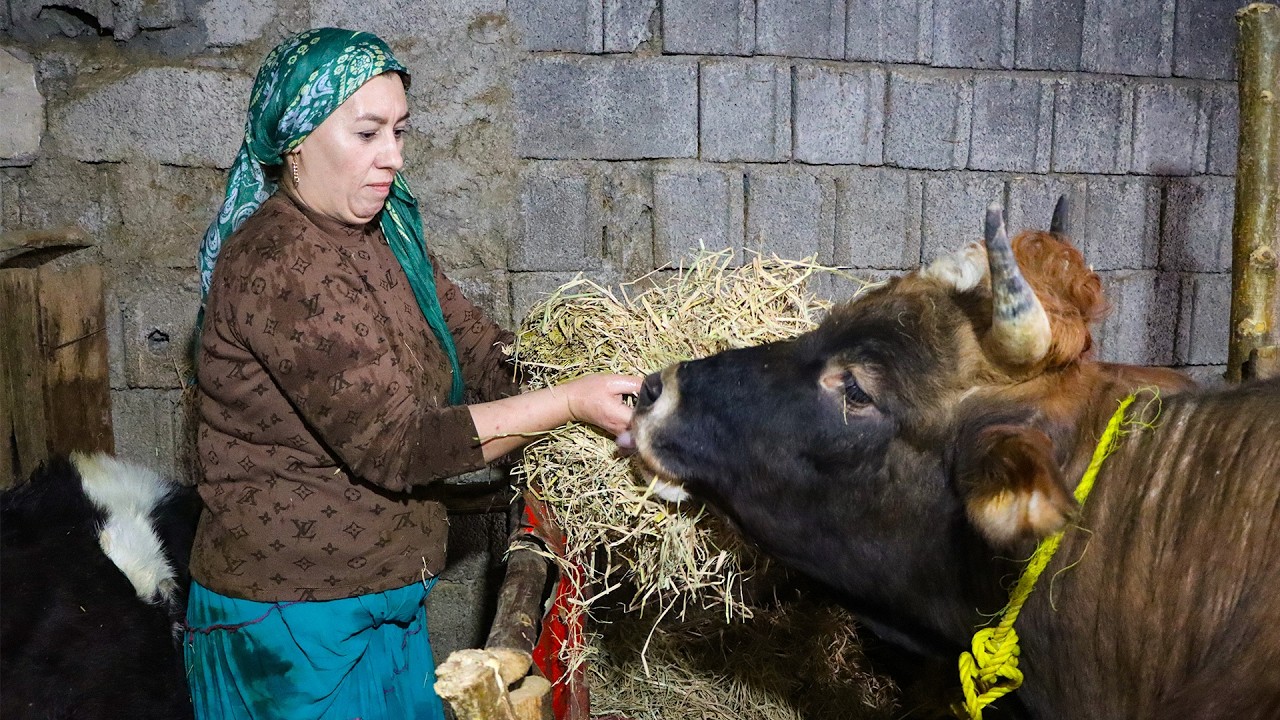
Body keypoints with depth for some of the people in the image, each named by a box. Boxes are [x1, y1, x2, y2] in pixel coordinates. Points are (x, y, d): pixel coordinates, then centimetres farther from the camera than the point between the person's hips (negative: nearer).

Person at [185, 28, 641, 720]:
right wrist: (567, 402, -24)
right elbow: (397, 445, -25)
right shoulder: (278, 264, -22)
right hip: (293, 611, -7)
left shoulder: (385, 236, 4)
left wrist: (601, 369, -13)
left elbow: (486, 355, 0)